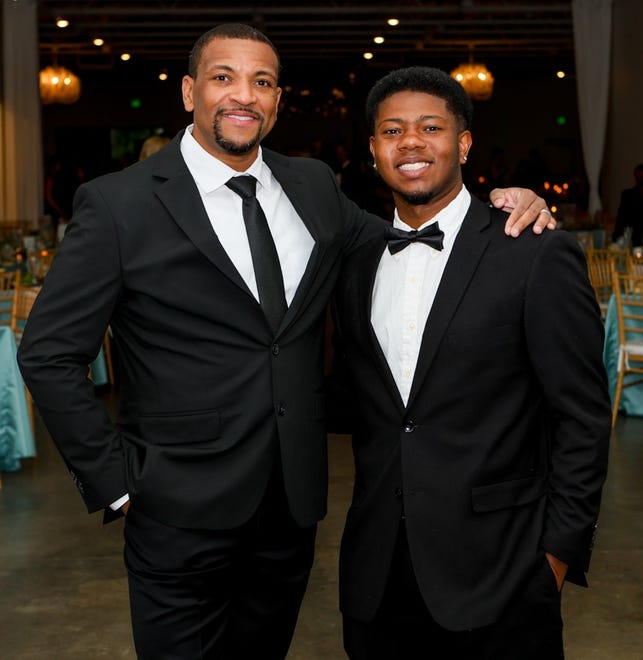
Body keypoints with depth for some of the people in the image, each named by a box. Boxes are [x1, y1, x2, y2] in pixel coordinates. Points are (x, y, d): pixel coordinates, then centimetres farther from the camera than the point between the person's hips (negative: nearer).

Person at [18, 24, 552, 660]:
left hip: (293, 507, 5)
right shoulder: (118, 204, -9)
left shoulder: (314, 187, 6)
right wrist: (114, 479, -10)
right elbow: (49, 354, -7)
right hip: (183, 512, -5)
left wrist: (501, 208, -3)